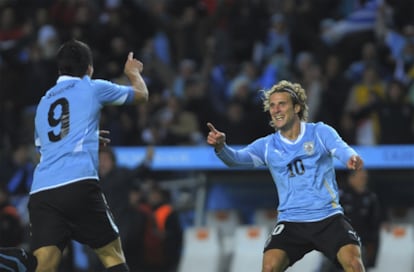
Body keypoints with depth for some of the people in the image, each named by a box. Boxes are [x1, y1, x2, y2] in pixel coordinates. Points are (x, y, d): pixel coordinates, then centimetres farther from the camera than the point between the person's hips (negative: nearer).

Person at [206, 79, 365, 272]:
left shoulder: (321, 133, 1)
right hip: (291, 223, 1)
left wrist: (352, 158, -43)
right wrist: (221, 147, -33)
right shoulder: (267, 146, 5)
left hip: (328, 218, -1)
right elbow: (237, 158, -9)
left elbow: (341, 148, -18)